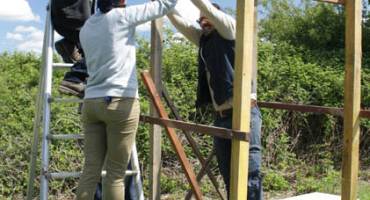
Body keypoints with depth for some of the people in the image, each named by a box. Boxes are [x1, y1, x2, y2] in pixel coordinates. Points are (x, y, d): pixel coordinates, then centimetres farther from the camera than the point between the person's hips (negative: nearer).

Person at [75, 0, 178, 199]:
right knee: (115, 174, 0)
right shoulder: (121, 16, -2)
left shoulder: (86, 28, 15)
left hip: (91, 103, 6)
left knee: (90, 170, 5)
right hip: (121, 103, -6)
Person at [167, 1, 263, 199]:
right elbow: (177, 19, 20)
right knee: (229, 178, 11)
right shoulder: (203, 38, 19)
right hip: (221, 117, 8)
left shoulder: (229, 29, 1)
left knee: (250, 177, -8)